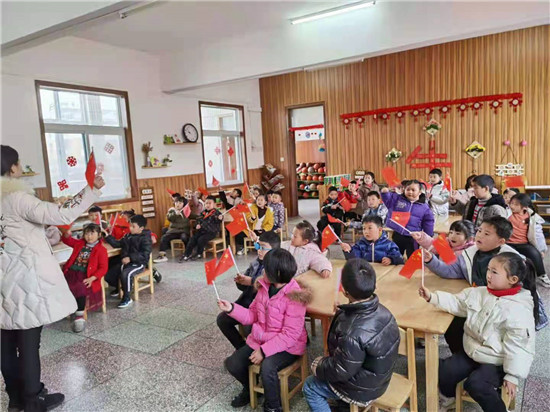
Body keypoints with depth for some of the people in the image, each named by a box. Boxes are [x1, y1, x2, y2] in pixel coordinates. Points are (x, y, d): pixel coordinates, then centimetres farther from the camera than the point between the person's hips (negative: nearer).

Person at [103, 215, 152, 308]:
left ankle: (127, 298, -17)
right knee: (108, 275, -2)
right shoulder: (128, 236, 12)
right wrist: (108, 237, 8)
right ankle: (119, 287, 30)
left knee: (125, 274, -35)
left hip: (139, 264, -8)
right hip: (126, 262, 8)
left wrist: (130, 258, -28)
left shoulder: (145, 239, -11)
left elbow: (145, 254, -20)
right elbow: (118, 244, 20)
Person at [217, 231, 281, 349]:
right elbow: (244, 287, 14)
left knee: (250, 327, -30)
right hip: (247, 302, 8)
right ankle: (242, 347, 18)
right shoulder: (256, 263, 7)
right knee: (222, 319, 2)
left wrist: (252, 281, -26)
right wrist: (240, 281, -8)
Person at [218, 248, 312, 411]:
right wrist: (232, 309, -8)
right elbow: (253, 315, 7)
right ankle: (250, 389, 28)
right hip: (259, 340, 7)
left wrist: (264, 350, -26)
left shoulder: (295, 297, -24)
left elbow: (290, 334, -24)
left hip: (287, 346, -7)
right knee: (232, 363, -5)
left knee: (267, 367, -34)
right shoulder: (265, 287, -2)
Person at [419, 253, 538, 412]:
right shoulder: (478, 293, -5)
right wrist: (432, 296, -10)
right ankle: (448, 398, 28)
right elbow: (455, 303, 4)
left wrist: (512, 376, -17)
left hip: (497, 362, -6)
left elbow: (518, 346, -21)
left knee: (475, 383, -26)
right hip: (472, 351, 6)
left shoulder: (519, 310, -24)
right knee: (443, 370, -3)